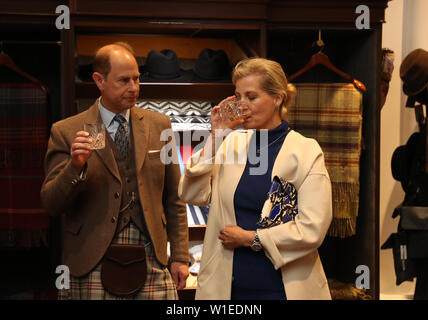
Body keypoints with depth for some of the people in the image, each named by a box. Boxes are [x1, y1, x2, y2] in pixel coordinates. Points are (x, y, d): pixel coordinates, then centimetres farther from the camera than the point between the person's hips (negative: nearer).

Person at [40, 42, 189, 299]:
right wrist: (76, 167, -21)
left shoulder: (159, 125, 9)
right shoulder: (66, 132, 0)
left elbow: (173, 198, 11)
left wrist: (180, 256, 7)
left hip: (151, 262, 2)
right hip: (92, 268, -2)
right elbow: (51, 204, -3)